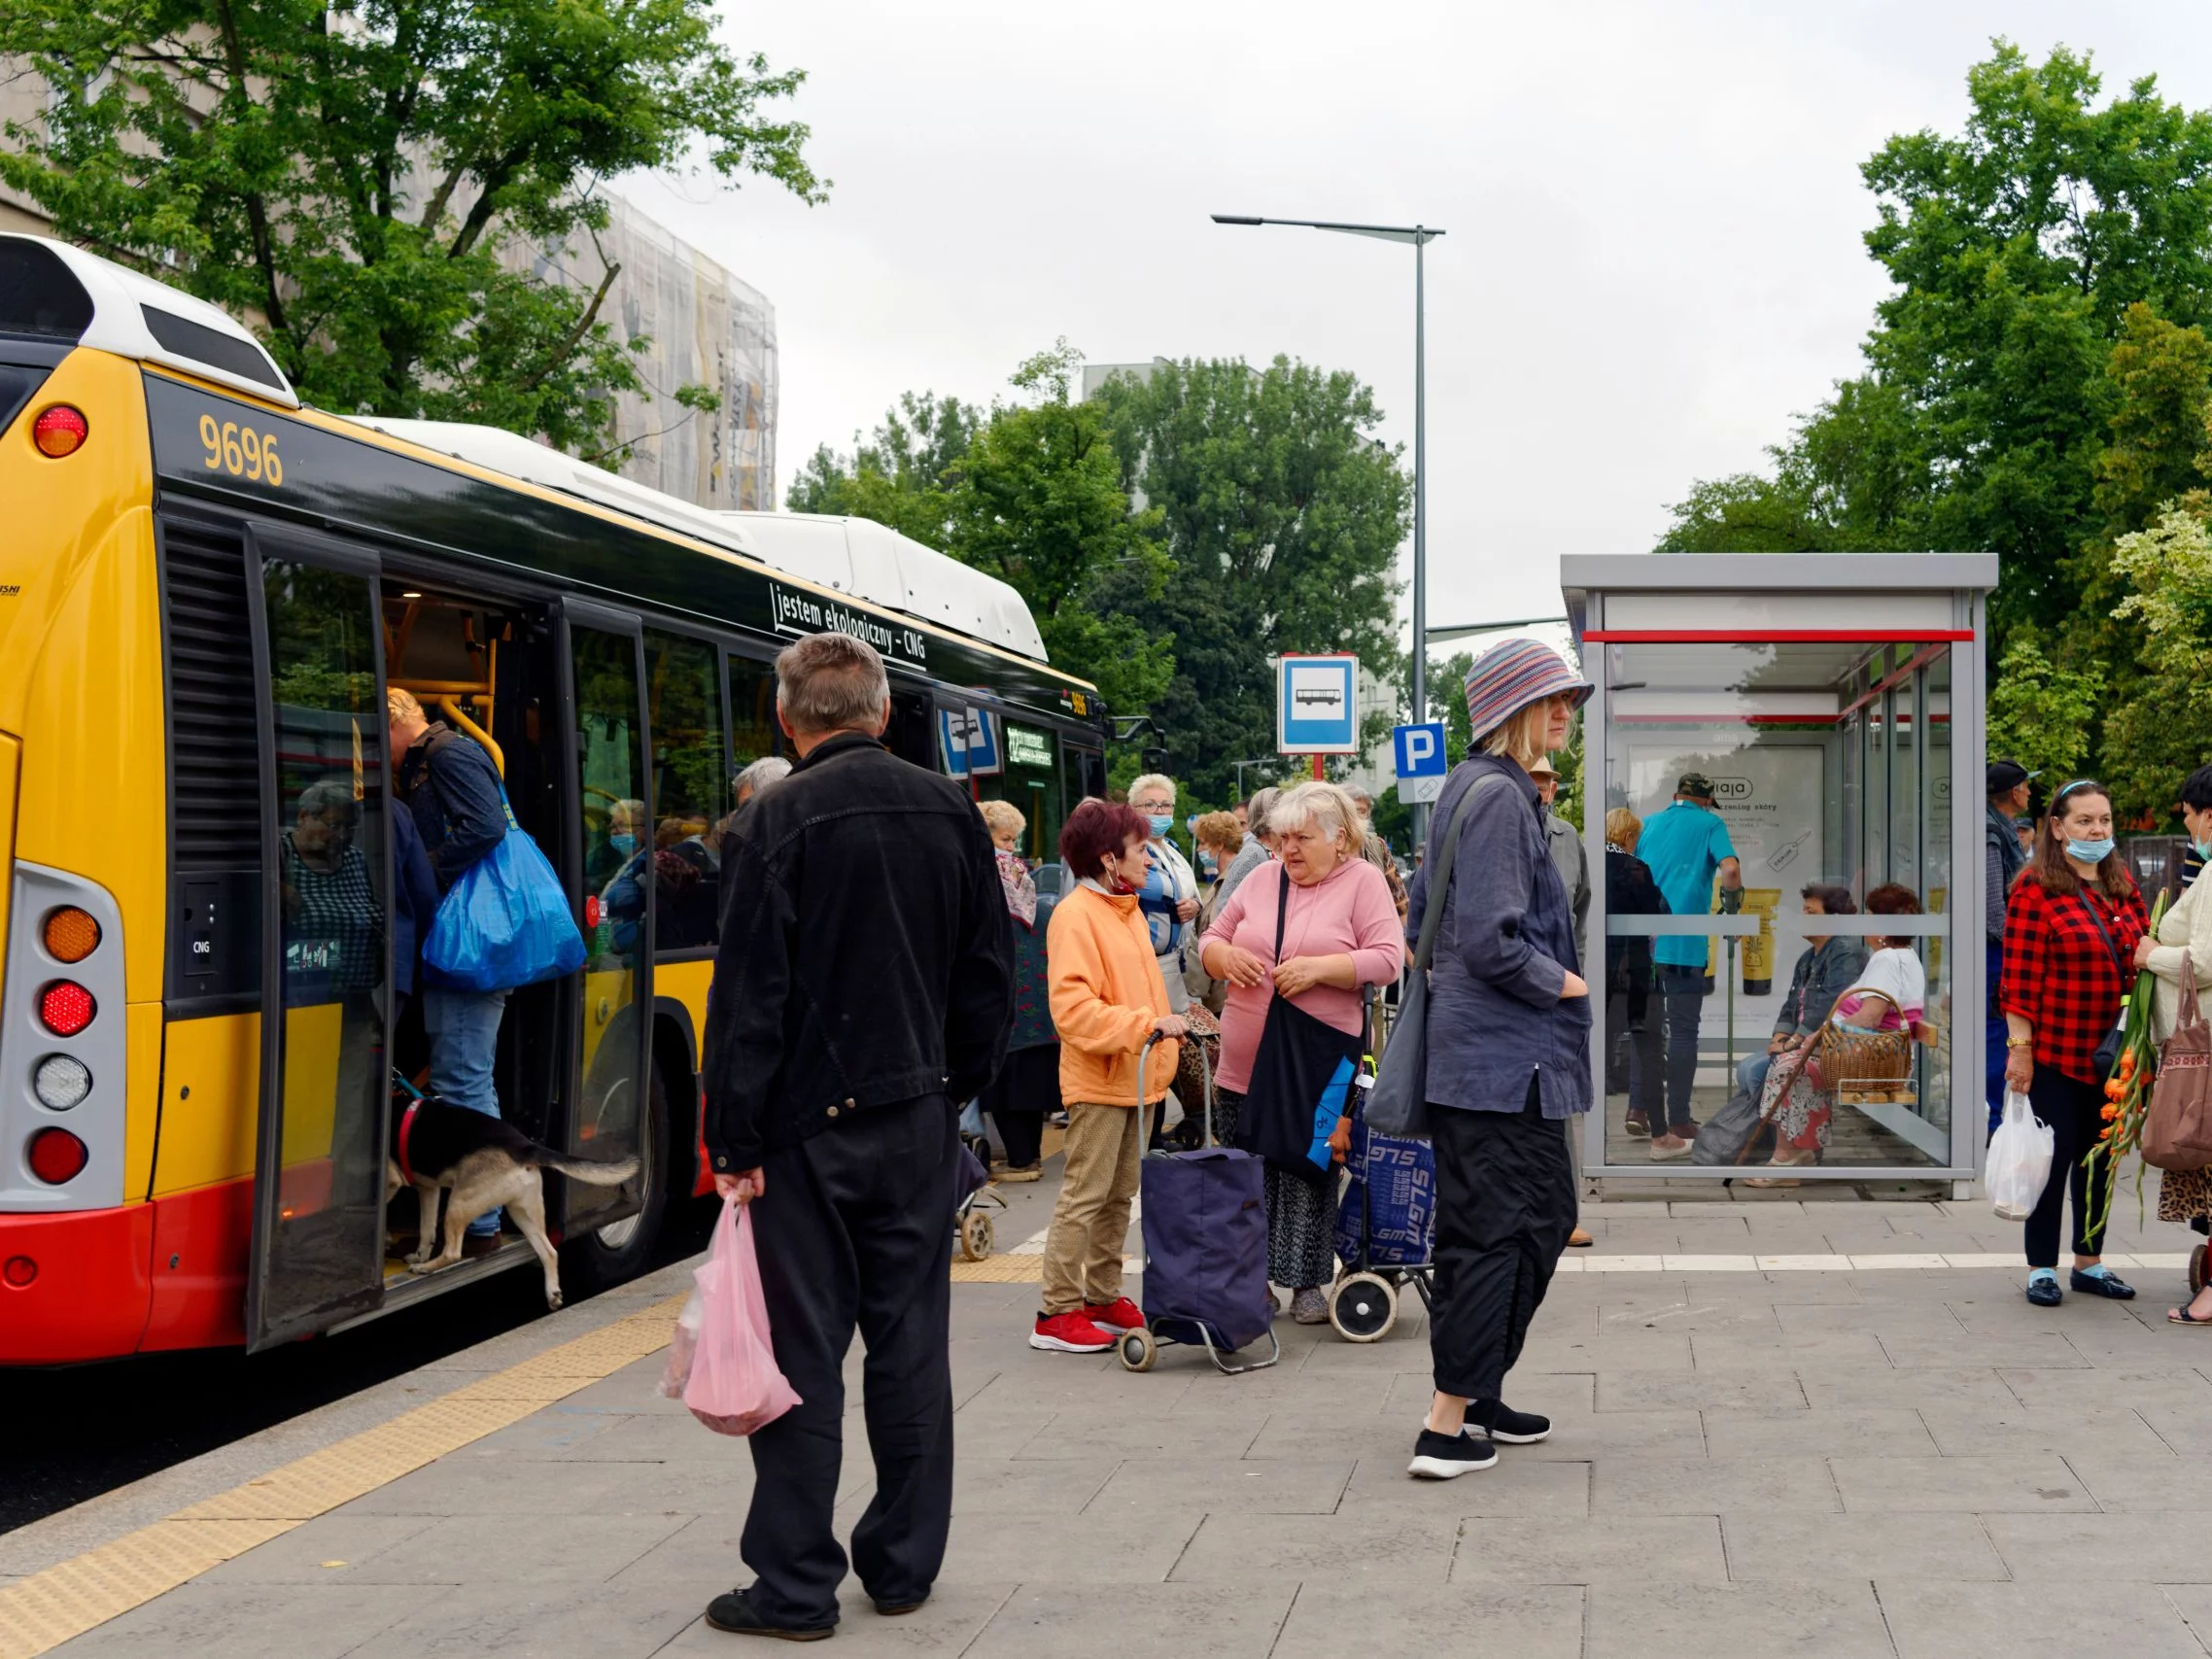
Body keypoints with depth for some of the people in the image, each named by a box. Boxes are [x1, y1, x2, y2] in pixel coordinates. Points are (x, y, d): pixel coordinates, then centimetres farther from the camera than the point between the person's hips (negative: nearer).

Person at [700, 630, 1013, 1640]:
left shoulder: (775, 823, -12)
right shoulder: (949, 811, 4)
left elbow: (748, 996, -14)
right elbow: (989, 975, 9)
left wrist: (737, 1141, -9)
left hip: (809, 1128, -5)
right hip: (918, 1118, 5)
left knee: (803, 1350, 1)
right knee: (910, 1340, 11)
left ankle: (795, 1587, 6)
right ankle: (904, 1565, 19)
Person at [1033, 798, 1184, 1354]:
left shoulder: (1128, 910, 14)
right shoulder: (1076, 916, -15)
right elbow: (1073, 1009, -23)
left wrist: (1164, 1028, 14)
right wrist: (1144, 1023, -25)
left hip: (1135, 1077, 9)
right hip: (1099, 1080, -9)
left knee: (1120, 1194, 14)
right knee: (1084, 1195, -6)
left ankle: (1103, 1297, 22)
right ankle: (1057, 1312, -2)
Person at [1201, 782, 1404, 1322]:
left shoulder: (1363, 881, -1)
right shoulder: (1261, 882, 11)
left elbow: (1388, 959, -10)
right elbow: (1211, 941, 16)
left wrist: (1318, 968, -20)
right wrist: (1226, 957, -8)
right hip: (1245, 1067, 4)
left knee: (1311, 1175, 2)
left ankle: (1307, 1283, 12)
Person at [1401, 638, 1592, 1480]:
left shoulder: (1469, 790, 16)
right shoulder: (1499, 797, -16)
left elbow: (1423, 922, 22)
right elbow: (1492, 941, -22)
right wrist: (1562, 984, -8)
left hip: (1474, 1053, 10)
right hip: (1505, 1057, -10)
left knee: (1545, 1213, 17)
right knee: (1498, 1229, -6)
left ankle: (1475, 1390, 24)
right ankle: (1449, 1424, -4)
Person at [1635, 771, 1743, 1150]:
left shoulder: (1649, 823, 16)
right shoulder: (1710, 824, 3)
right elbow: (1730, 870, -13)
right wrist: (1732, 906, 5)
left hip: (1640, 942, 4)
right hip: (1683, 943, -4)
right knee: (1683, 1031, 2)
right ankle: (1678, 1123, 2)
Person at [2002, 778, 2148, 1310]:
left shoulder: (2122, 884, 10)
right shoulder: (2036, 889, -10)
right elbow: (2020, 976, -13)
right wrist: (2020, 1047, -16)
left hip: (2111, 1053, 6)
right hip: (2055, 1053, -6)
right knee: (2053, 1157, 0)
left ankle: (2088, 1263, 25)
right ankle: (2041, 1269, 10)